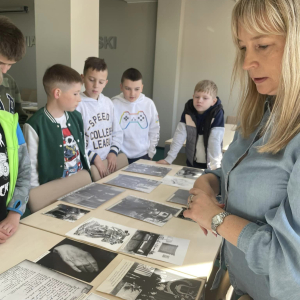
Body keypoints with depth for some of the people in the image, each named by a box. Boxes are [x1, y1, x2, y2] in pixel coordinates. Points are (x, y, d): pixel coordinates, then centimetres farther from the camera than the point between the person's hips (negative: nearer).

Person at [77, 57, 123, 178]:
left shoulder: (108, 102, 6)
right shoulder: (78, 104, -13)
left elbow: (117, 132, 11)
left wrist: (113, 151, -3)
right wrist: (94, 158, -18)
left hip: (109, 163, 5)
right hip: (88, 167, -5)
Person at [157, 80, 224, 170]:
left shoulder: (217, 114, -18)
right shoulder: (188, 111, -8)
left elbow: (215, 141, -24)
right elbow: (180, 135, -11)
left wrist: (213, 166, -31)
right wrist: (169, 159, -16)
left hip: (208, 164, -3)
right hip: (191, 162, 4)